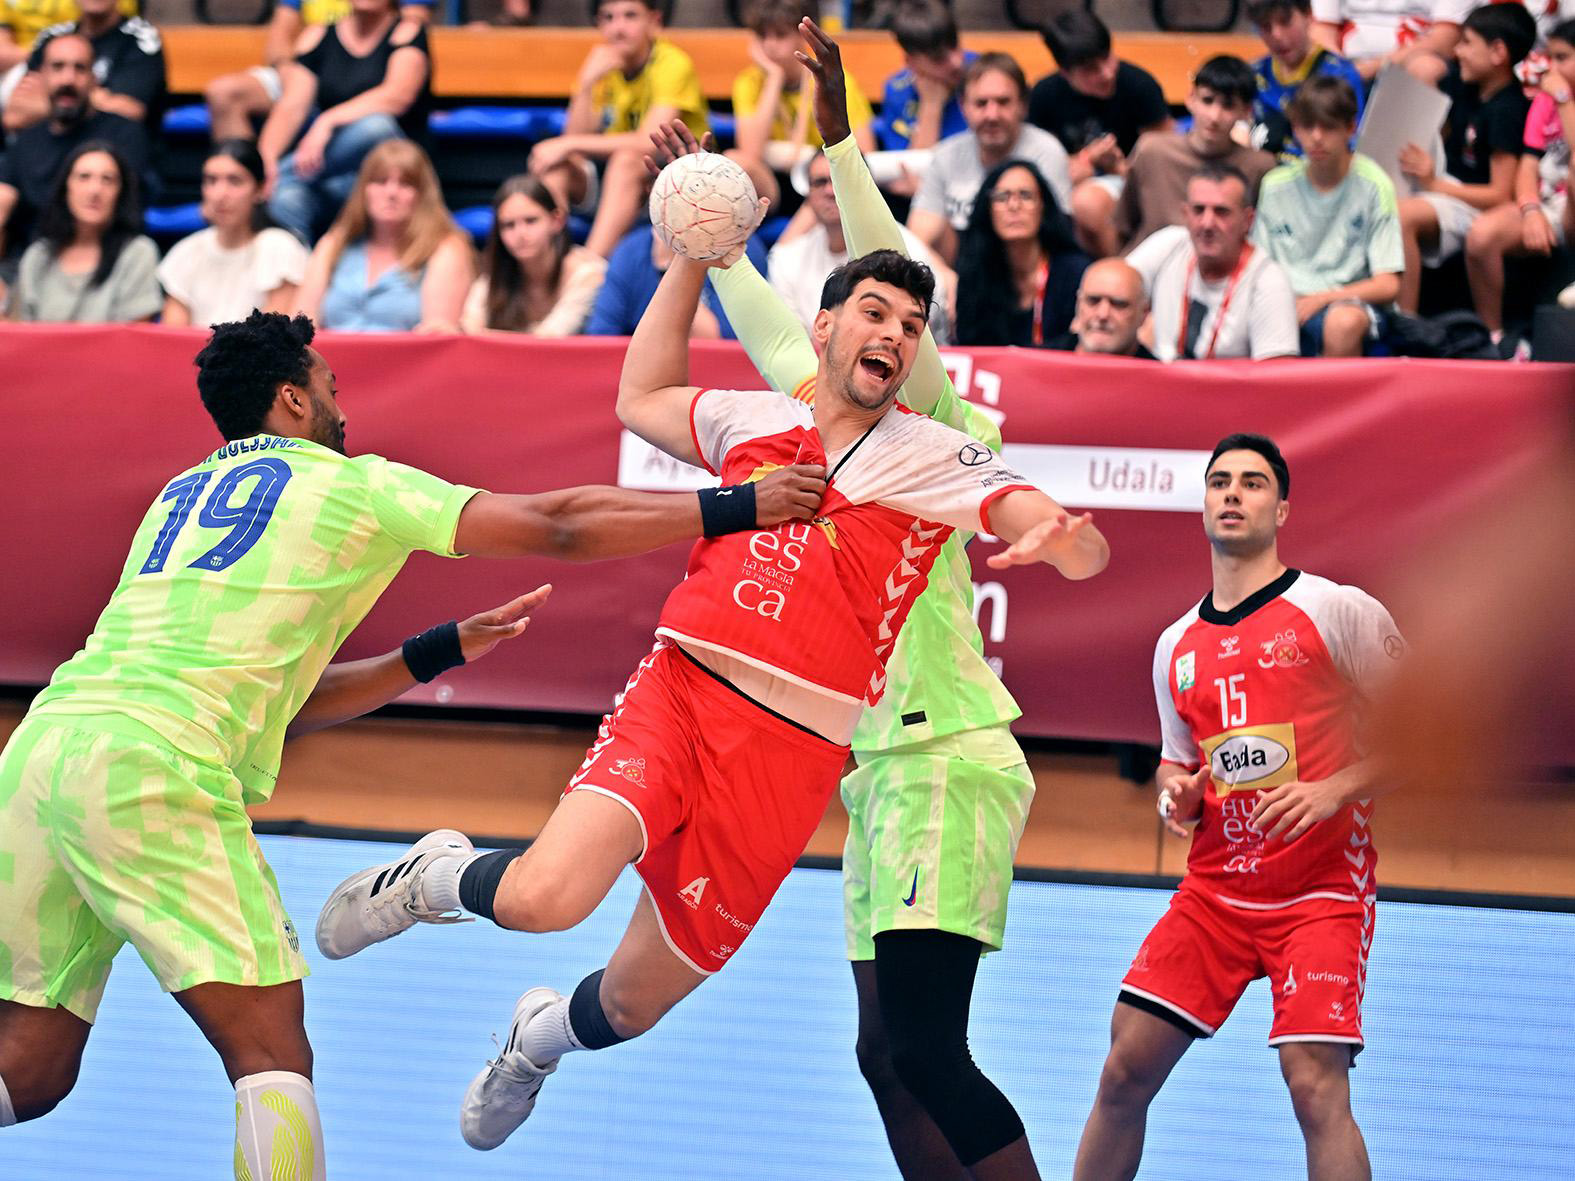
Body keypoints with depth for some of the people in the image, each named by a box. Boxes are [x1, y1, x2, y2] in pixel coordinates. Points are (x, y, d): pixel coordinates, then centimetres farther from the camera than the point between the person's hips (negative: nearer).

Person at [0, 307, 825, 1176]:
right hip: (149, 761, -7)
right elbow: (560, 529, 8)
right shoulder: (351, 484, 10)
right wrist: (740, 508, 13)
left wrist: (443, 650, 34)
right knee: (271, 1055, -5)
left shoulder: (181, 495, 29)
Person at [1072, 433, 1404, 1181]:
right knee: (1126, 1069, -1)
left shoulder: (1340, 612, -4)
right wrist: (1177, 798, 1)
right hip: (1214, 887, 5)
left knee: (1315, 1085, -18)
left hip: (1320, 888, -5)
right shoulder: (1176, 646, 13)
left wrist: (1333, 791, -17)